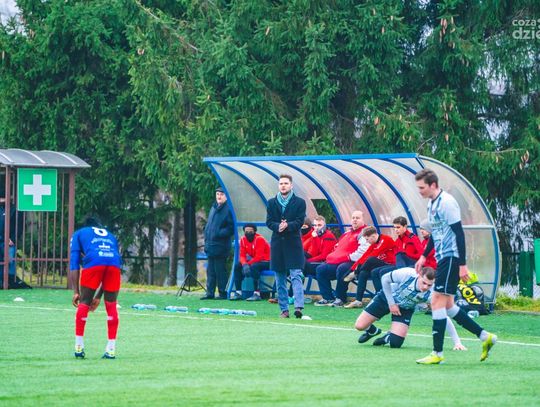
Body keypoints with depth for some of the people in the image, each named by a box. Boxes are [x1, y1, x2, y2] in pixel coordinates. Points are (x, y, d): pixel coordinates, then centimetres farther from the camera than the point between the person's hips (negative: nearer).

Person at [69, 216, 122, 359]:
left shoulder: (79, 234, 31)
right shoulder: (110, 236, 40)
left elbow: (74, 263, 18)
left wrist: (76, 292, 16)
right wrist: (98, 297, 38)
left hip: (93, 262, -3)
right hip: (114, 263, 3)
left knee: (84, 303, 9)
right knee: (111, 305, 13)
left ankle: (79, 346, 7)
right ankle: (111, 350, 12)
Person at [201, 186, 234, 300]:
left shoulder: (228, 209, -10)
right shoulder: (213, 208, 16)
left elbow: (231, 228, -14)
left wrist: (219, 234, -18)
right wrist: (206, 238, 14)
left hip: (220, 247, -8)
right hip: (211, 246, 8)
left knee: (220, 270, -4)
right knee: (210, 270, 11)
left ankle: (223, 293, 2)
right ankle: (210, 293, 16)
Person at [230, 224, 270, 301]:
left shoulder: (259, 239, -21)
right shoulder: (243, 239, -1)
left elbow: (259, 257, -25)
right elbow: (242, 255, -2)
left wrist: (248, 264, -28)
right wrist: (244, 264, -23)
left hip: (266, 262, -7)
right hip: (254, 260, 7)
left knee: (253, 267, -35)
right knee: (237, 266, -9)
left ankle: (257, 294, -34)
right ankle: (238, 292, -6)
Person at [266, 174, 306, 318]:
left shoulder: (299, 202, 3)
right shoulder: (271, 203, 10)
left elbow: (299, 222, -5)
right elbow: (269, 222, 3)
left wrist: (287, 226, -21)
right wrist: (278, 226, -17)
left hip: (293, 243, -3)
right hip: (277, 244, 3)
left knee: (296, 276, -12)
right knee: (280, 279, 6)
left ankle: (298, 307, -20)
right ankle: (284, 309, 10)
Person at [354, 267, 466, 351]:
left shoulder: (431, 294, -34)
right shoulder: (407, 274, -36)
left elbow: (444, 317, -30)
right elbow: (385, 279, -17)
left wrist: (457, 342, -35)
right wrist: (391, 304, -15)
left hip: (405, 309, 0)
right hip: (387, 297, 0)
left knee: (395, 343, -17)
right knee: (360, 326, -6)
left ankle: (387, 338, 21)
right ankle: (373, 331, 32)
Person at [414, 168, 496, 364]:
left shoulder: (446, 202, -16)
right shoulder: (431, 204, 14)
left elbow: (459, 233, -18)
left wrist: (462, 265, -20)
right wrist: (424, 256, 21)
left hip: (451, 258, -10)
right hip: (443, 259, 10)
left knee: (437, 302, -10)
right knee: (447, 305, 10)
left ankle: (437, 353, -8)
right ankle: (485, 337, 18)